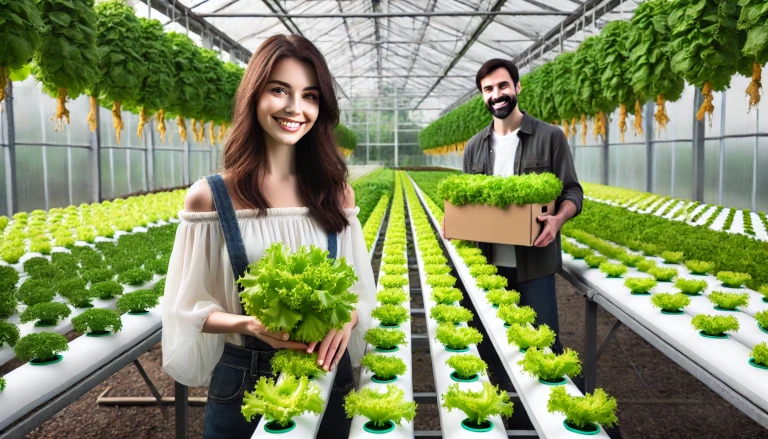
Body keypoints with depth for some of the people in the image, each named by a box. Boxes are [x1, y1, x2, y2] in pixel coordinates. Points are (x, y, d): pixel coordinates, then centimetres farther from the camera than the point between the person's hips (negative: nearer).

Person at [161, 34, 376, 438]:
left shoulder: (337, 194, -2)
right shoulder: (209, 197, -9)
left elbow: (360, 288, 5)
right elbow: (191, 308, -5)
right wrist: (250, 324, -22)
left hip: (327, 374, 2)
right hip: (242, 380, -2)